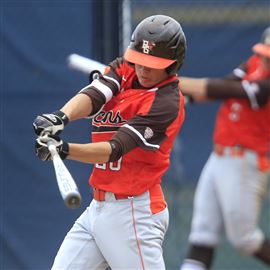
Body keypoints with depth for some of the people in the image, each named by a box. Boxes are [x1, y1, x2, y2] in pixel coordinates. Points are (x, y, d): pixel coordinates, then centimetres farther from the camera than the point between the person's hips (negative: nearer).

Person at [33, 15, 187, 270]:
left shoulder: (167, 103, -16)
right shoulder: (123, 70, 6)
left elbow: (114, 150, -25)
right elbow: (92, 96, -13)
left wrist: (65, 149, -40)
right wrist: (60, 117, -35)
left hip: (134, 213, -8)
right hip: (97, 208, 8)